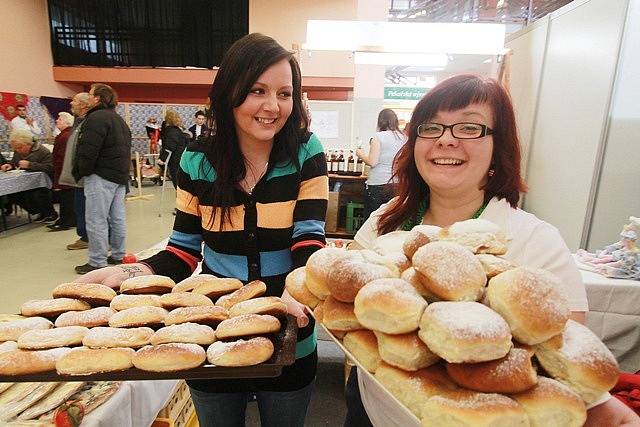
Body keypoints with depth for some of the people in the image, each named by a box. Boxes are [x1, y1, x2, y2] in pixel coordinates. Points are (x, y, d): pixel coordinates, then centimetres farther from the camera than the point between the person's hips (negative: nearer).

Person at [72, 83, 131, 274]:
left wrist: (80, 172, -5)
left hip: (101, 176, -10)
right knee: (117, 217, 13)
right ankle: (118, 255, 23)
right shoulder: (118, 119, 20)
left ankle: (97, 262, 1)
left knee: (96, 219, -4)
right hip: (120, 175, 10)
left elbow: (88, 151, -20)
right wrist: (122, 171, 18)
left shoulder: (96, 118, -13)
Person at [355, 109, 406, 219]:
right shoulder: (404, 137, 4)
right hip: (398, 184, 5)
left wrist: (360, 154, 5)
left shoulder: (378, 137, -8)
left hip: (378, 185, -4)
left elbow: (372, 162, -12)